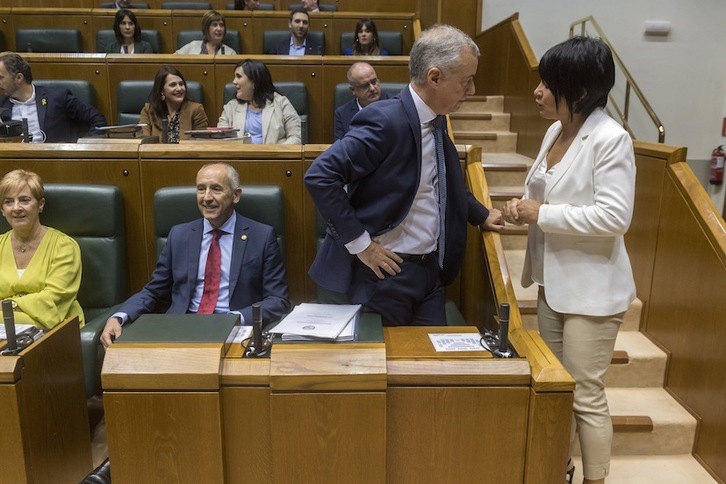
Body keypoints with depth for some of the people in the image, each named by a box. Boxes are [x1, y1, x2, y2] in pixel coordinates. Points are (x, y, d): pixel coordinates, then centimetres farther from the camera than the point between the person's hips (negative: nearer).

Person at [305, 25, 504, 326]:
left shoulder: (433, 121, 6)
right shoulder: (386, 121, -20)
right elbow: (320, 177, -25)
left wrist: (482, 215, 25)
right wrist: (360, 243, -21)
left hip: (431, 268, 8)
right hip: (387, 272, -8)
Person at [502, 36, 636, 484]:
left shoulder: (610, 138, -19)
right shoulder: (557, 131, 6)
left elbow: (615, 216, -24)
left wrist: (542, 215, -20)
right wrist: (524, 206, -4)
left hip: (591, 287, -8)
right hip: (554, 280, 9)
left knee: (586, 396, 4)